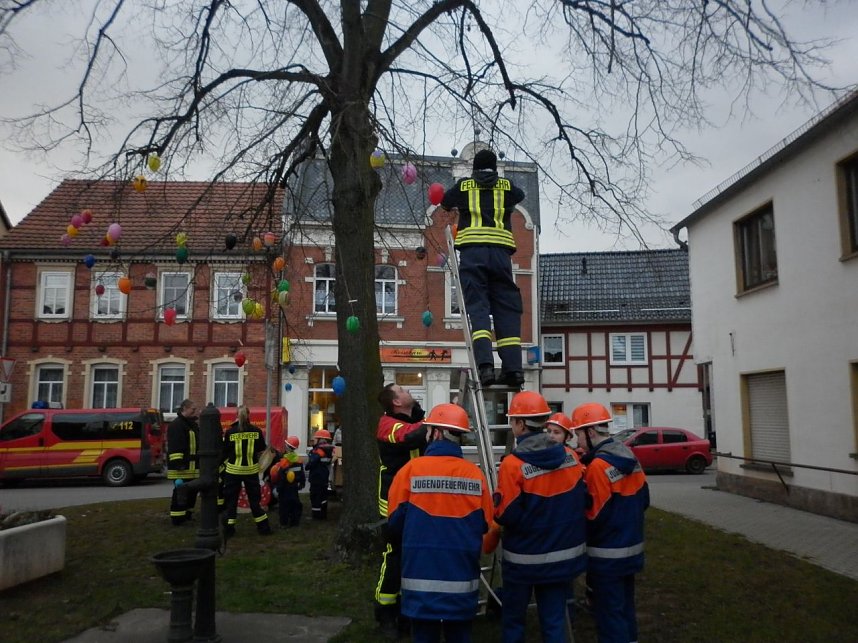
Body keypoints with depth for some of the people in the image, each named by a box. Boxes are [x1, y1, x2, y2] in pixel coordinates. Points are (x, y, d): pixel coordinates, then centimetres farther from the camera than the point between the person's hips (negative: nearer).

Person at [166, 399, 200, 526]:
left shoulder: (193, 425, 19)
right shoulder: (176, 425, -13)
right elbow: (175, 447, -21)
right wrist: (178, 464, -26)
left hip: (193, 467, 10)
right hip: (182, 467, -10)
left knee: (192, 492, 15)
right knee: (181, 493, -6)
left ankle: (186, 515, 26)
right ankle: (177, 518, 0)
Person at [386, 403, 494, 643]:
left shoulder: (411, 469, -11)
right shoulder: (475, 473, -5)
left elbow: (395, 522, -3)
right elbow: (484, 524, 4)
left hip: (422, 574, -1)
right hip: (462, 575, 2)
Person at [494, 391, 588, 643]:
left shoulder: (512, 464, -19)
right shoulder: (570, 457, -3)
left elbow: (506, 515, -17)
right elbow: (583, 502, 5)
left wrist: (497, 499, 2)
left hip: (524, 558, -4)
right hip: (564, 555, 4)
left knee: (514, 619, 15)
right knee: (555, 620, 13)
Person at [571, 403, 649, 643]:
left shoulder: (599, 465, -21)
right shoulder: (630, 457, 5)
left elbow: (595, 515, -19)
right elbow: (643, 500, 13)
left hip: (607, 554, -9)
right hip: (631, 548, 9)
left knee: (609, 614, 1)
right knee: (625, 608, 20)